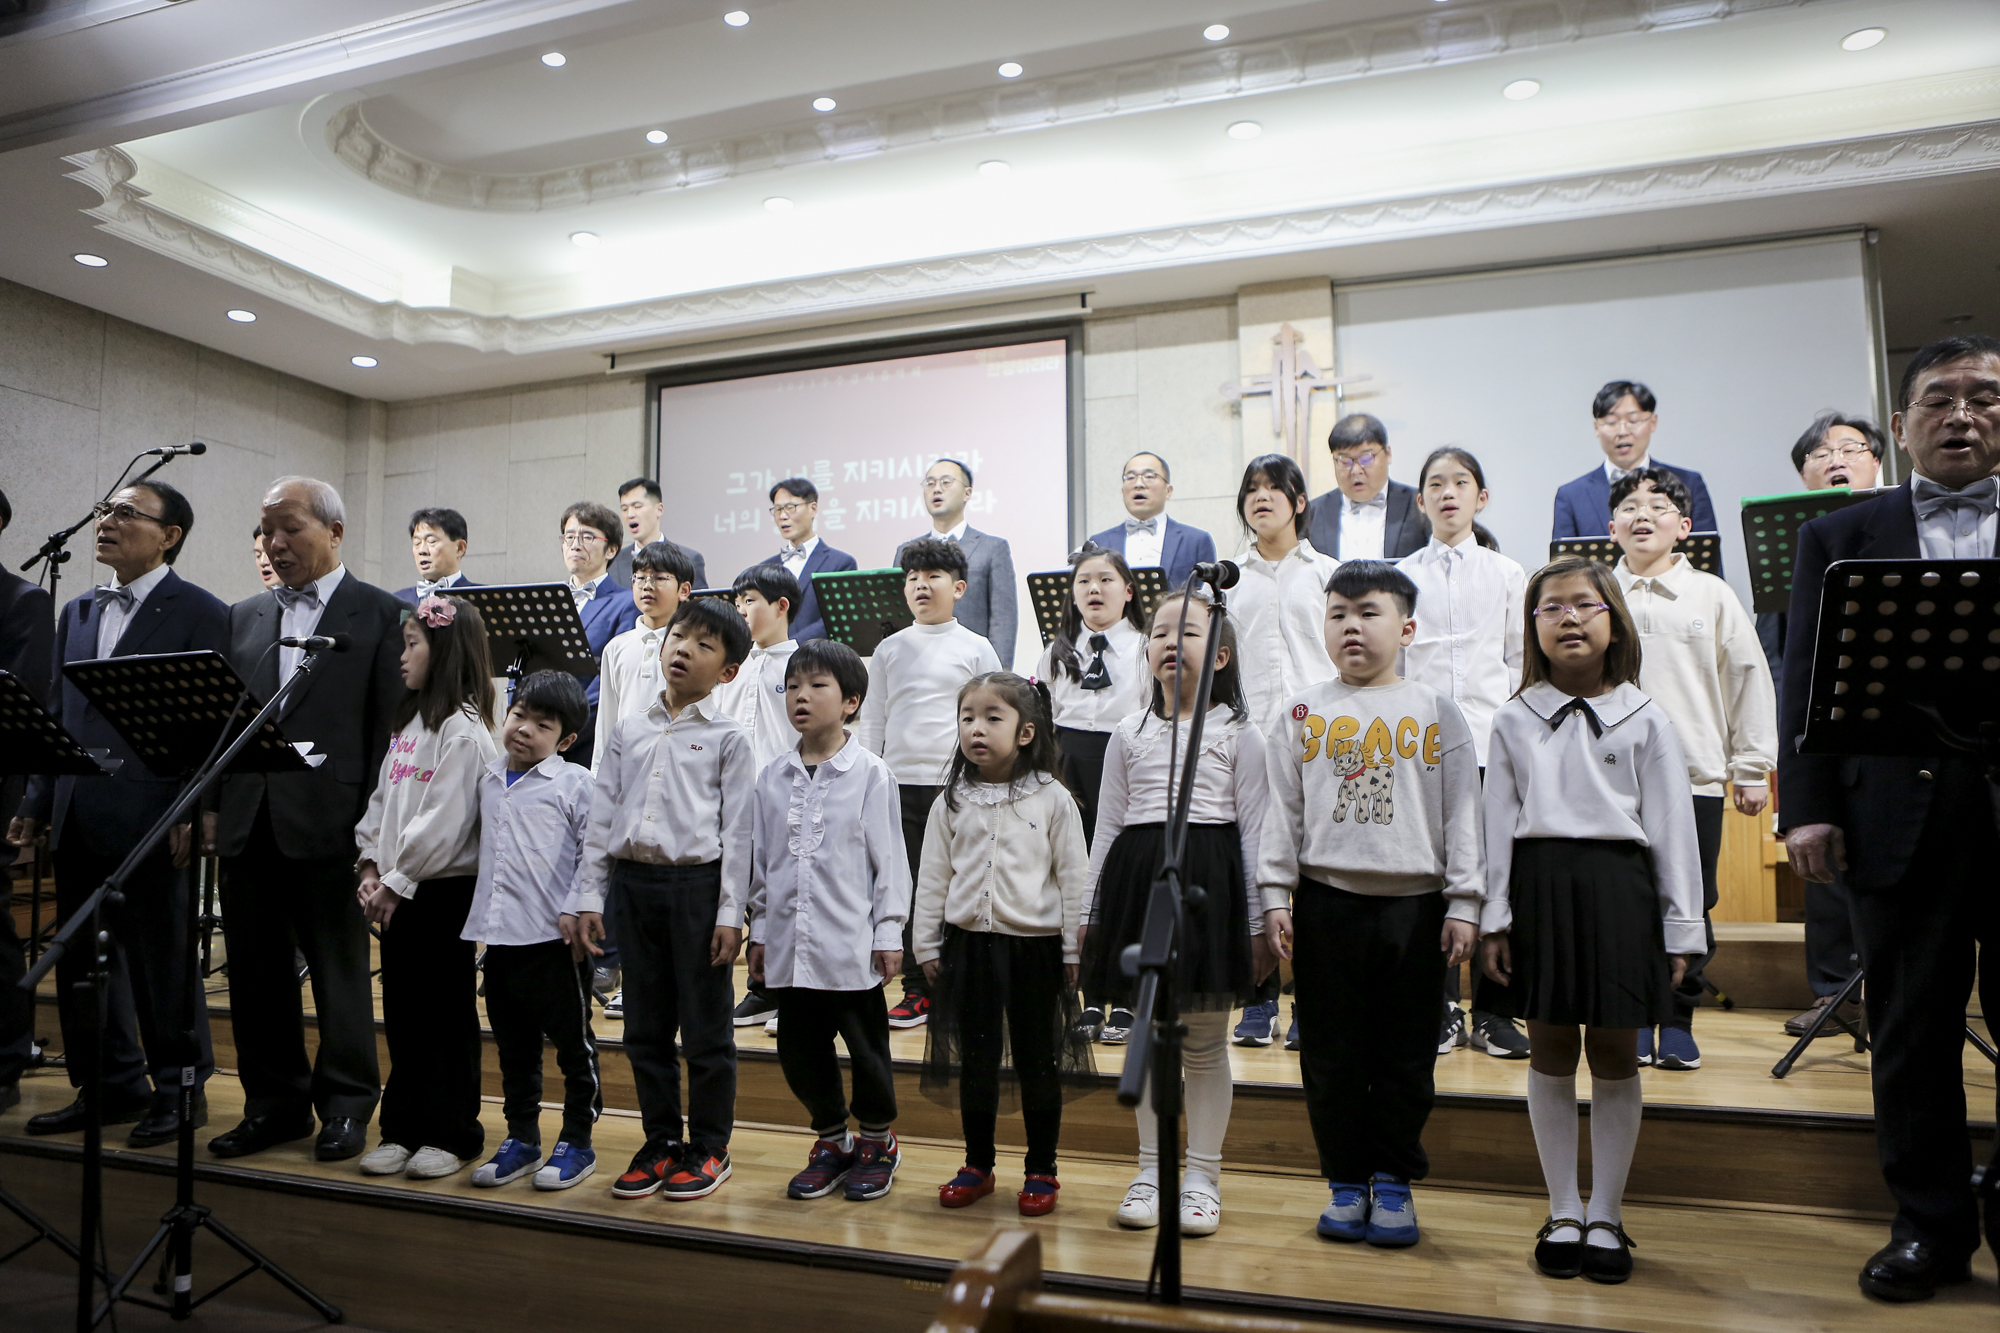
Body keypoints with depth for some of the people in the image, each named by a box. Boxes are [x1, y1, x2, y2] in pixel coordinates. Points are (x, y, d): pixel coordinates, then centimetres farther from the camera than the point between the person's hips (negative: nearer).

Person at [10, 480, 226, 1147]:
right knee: (81, 959, 14)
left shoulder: (200, 613, -6)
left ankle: (181, 1089, 16)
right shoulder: (78, 613, 16)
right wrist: (38, 803, 12)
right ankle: (113, 1087, 28)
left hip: (148, 816, -7)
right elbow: (56, 716, 18)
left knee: (163, 960, 2)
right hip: (79, 818, 7)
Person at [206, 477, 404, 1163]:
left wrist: (373, 823, -11)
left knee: (340, 969, 6)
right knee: (254, 970, 11)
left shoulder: (379, 613, -2)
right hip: (248, 823, 5)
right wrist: (214, 807, 4)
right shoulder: (244, 617, 14)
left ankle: (346, 1104, 19)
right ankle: (274, 1104, 26)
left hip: (328, 823, -5)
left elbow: (390, 724, -6)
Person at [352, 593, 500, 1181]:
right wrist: (371, 868, 2)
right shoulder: (407, 723, 14)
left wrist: (397, 880, -14)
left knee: (447, 1015, 2)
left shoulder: (463, 730, -14)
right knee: (401, 1012, 14)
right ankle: (402, 1130, 25)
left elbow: (444, 823, -18)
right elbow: (381, 801, 14)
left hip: (444, 890, -8)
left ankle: (451, 1135, 14)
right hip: (398, 892, 8)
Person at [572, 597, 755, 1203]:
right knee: (645, 1025, 12)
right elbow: (602, 818, 11)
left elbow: (736, 832, -4)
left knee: (705, 1027, 5)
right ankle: (660, 1142, 26)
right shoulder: (628, 732, 10)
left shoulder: (728, 738, -1)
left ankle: (709, 1148, 19)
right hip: (633, 882, 4)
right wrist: (590, 897, 6)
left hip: (697, 884, -4)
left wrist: (730, 913, -9)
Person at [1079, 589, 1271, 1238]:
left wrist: (1265, 913, -4)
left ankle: (1203, 1178, 20)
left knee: (1205, 1043, 5)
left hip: (1208, 878, -3)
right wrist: (1090, 912, 9)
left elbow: (1254, 828, 1)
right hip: (1139, 877, 3)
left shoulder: (1237, 732, 3)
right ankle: (1151, 1171, 24)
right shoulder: (1129, 733, 10)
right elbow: (1109, 826, 11)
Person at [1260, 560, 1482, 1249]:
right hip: (1326, 902, 1)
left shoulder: (1436, 711, 4)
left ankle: (1392, 1181, 25)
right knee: (1331, 1054, 8)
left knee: (1405, 1055, 8)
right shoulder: (1303, 713, 6)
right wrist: (1275, 899, -1)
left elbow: (1461, 813, 3)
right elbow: (1282, 810, 5)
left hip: (1414, 903, 0)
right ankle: (1346, 1184, 23)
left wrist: (1463, 905, -2)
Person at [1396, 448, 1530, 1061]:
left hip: (1492, 742, 0)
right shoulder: (1401, 576, 7)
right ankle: (1442, 1009, 13)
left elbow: (1522, 662, 8)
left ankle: (1490, 1012, 13)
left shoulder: (1507, 574, 8)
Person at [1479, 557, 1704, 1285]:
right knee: (1550, 1053, 8)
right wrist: (1493, 918, 0)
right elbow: (1498, 821, 5)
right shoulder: (1514, 719, 6)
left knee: (1614, 1056, 6)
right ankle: (1563, 1212, 21)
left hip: (1618, 884, 0)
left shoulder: (1644, 718, 4)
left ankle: (1606, 1216, 20)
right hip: (1539, 882, 1)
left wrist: (1681, 928, 0)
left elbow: (1671, 826, 4)